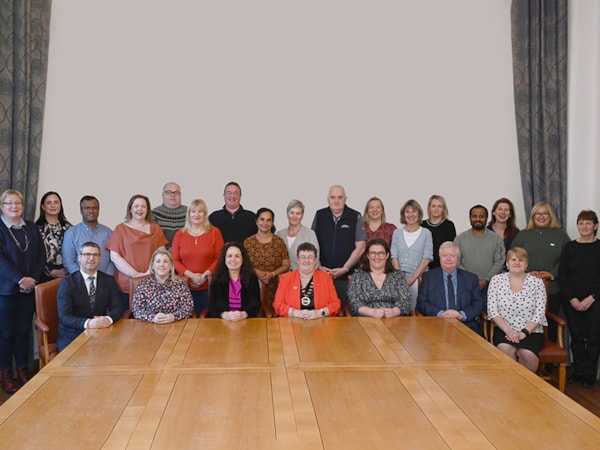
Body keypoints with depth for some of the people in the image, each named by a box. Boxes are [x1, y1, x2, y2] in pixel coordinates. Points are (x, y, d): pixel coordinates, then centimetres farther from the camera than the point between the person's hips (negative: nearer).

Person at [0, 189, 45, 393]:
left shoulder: (32, 228, 9)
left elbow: (41, 255, 5)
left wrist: (33, 278, -8)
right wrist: (20, 280, -19)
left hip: (29, 288, 4)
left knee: (23, 330, 9)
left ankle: (23, 370, 19)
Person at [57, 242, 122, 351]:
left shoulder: (109, 280, 8)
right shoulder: (67, 282, -3)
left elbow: (117, 308, 3)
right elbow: (64, 317, -12)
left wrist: (108, 319, -21)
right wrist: (88, 323, -30)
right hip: (72, 335, -3)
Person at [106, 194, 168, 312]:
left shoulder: (155, 228, 12)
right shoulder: (121, 229, 5)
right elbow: (115, 256, -3)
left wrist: (150, 272, -12)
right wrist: (137, 275, -11)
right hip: (126, 285, -1)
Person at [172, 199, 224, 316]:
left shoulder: (214, 232, 4)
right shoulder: (180, 234, 8)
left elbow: (219, 258, 0)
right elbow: (174, 260, 5)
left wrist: (205, 275, -11)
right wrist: (192, 275, -8)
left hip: (208, 286, -1)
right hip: (186, 286, 1)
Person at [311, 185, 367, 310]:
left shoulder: (356, 217, 2)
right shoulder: (319, 215, 8)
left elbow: (360, 247, -1)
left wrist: (344, 269, -6)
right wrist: (318, 266, -1)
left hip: (346, 276, -1)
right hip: (322, 275, 2)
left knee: (344, 311, -3)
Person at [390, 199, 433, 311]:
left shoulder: (426, 233, 6)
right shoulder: (397, 233, 13)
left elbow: (427, 258, -1)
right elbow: (394, 256, 7)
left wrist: (413, 277, -10)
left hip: (418, 278, -2)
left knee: (414, 310, -13)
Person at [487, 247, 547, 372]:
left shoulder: (537, 282, 6)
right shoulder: (496, 280, 6)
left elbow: (539, 313, -1)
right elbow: (492, 310, -1)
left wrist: (524, 332, -13)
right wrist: (508, 330, -13)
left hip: (531, 332, 0)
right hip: (504, 330, 0)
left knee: (527, 354, -30)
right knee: (505, 350, -31)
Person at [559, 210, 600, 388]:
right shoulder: (569, 247, 5)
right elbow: (563, 275, 2)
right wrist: (572, 299, -7)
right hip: (572, 301, 2)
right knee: (576, 336, 7)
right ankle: (578, 370, 20)